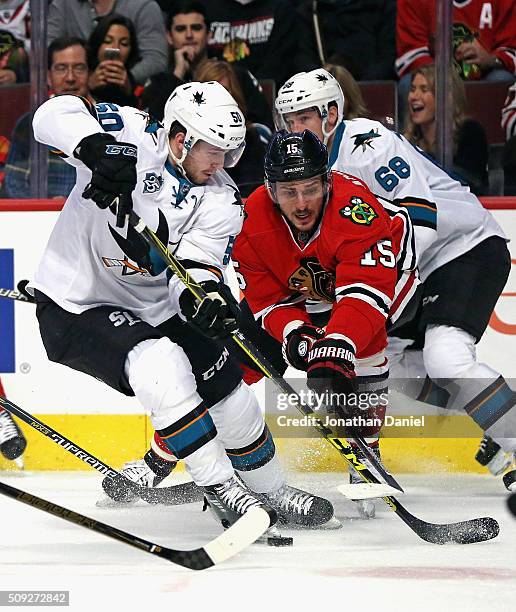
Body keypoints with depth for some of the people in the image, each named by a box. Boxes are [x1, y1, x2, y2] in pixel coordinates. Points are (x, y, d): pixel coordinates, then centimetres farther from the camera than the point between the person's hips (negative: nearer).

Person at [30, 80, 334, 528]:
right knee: (161, 367, -30)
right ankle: (220, 488, -20)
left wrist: (208, 296, -41)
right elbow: (55, 116, -29)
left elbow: (192, 269, -17)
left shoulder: (221, 201, -6)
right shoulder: (134, 137, -17)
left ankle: (271, 491, 26)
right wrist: (97, 148, -48)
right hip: (75, 307, -6)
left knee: (226, 390, 1)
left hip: (154, 309, 6)